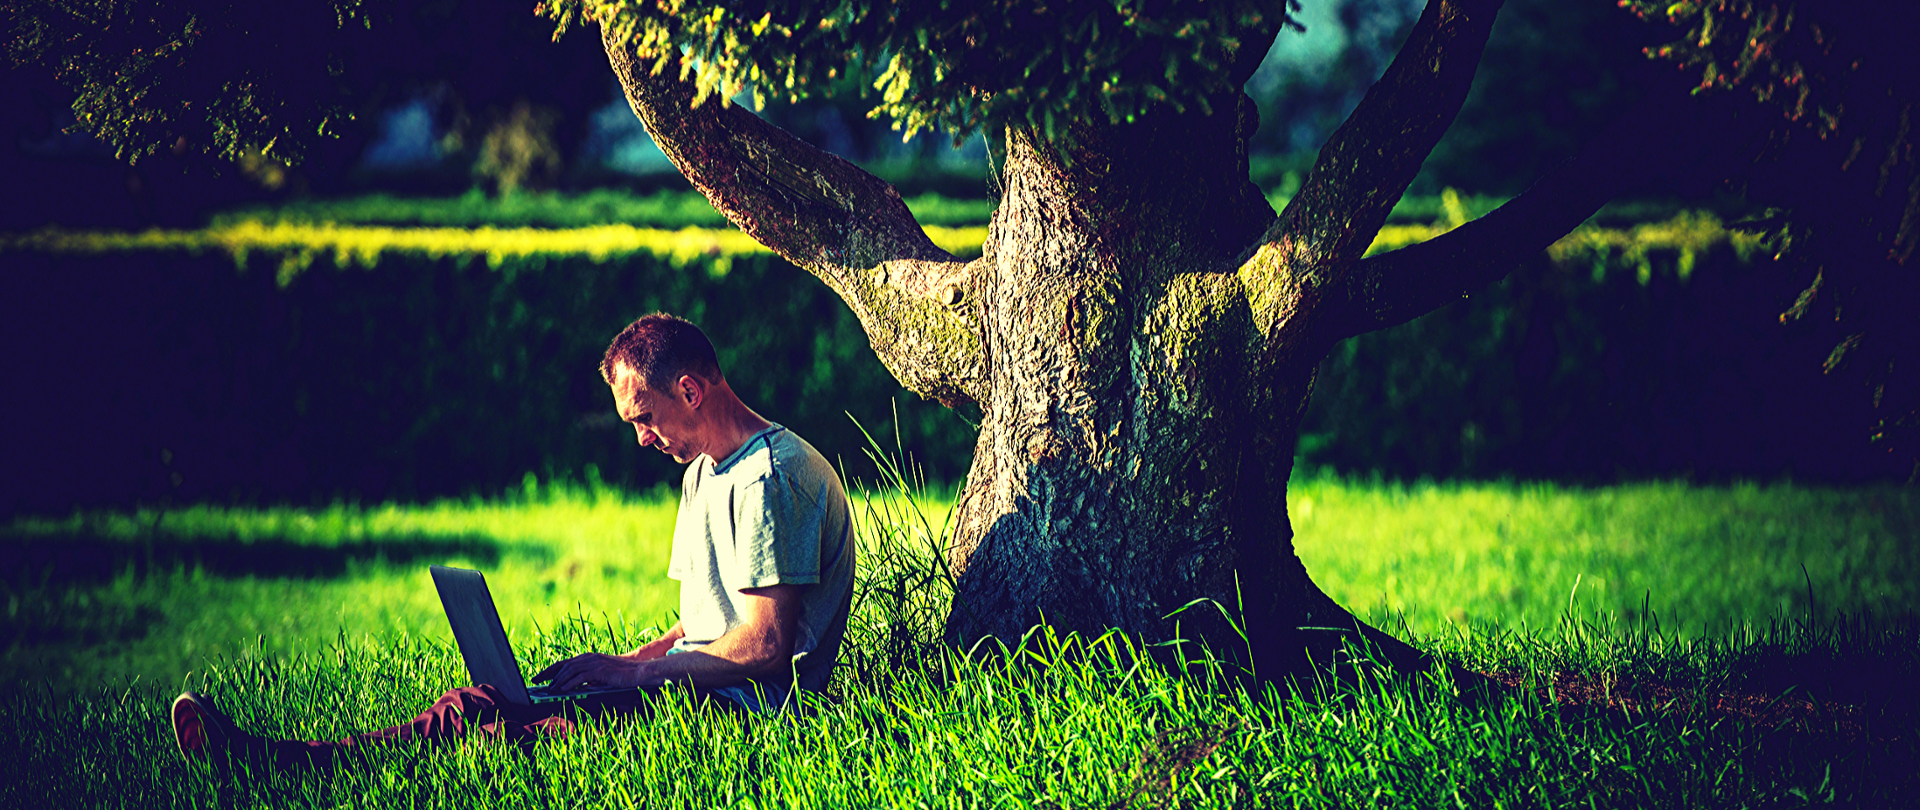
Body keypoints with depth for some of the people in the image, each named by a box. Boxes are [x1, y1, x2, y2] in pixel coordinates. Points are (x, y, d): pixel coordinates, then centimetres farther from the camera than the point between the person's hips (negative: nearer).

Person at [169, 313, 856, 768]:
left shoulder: (773, 474, -12)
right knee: (478, 706, -10)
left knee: (491, 722, -26)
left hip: (745, 704, -10)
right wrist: (626, 662, 8)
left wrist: (629, 671, -12)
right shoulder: (703, 474, 23)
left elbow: (766, 645, -19)